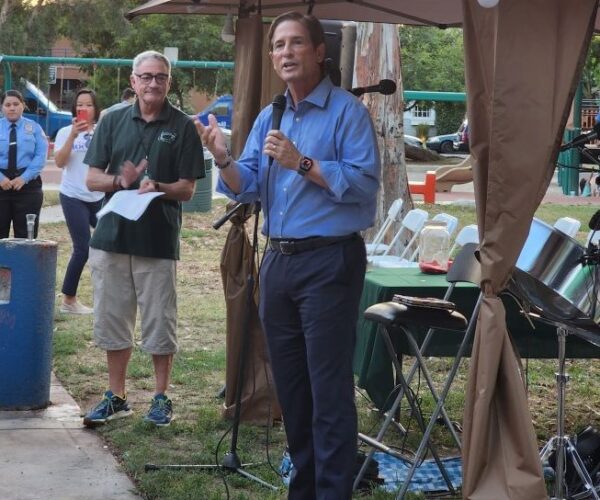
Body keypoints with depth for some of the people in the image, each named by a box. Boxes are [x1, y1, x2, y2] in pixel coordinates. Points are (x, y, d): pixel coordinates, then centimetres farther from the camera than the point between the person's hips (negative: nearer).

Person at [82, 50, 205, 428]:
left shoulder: (183, 127, 1)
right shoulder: (113, 121, 8)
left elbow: (188, 189, -2)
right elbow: (92, 179, 6)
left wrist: (158, 188, -22)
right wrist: (121, 181, -14)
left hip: (159, 239, -3)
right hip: (112, 235, 3)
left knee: (160, 324, 2)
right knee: (113, 321, 9)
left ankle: (161, 397, 15)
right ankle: (116, 397, 20)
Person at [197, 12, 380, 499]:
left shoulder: (347, 111, -7)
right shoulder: (267, 118, 13)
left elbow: (364, 183, -17)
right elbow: (247, 189, 8)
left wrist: (301, 163, -22)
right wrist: (224, 159, -11)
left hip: (329, 261, -7)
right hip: (278, 261, 7)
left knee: (329, 389, -7)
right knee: (290, 386, 14)